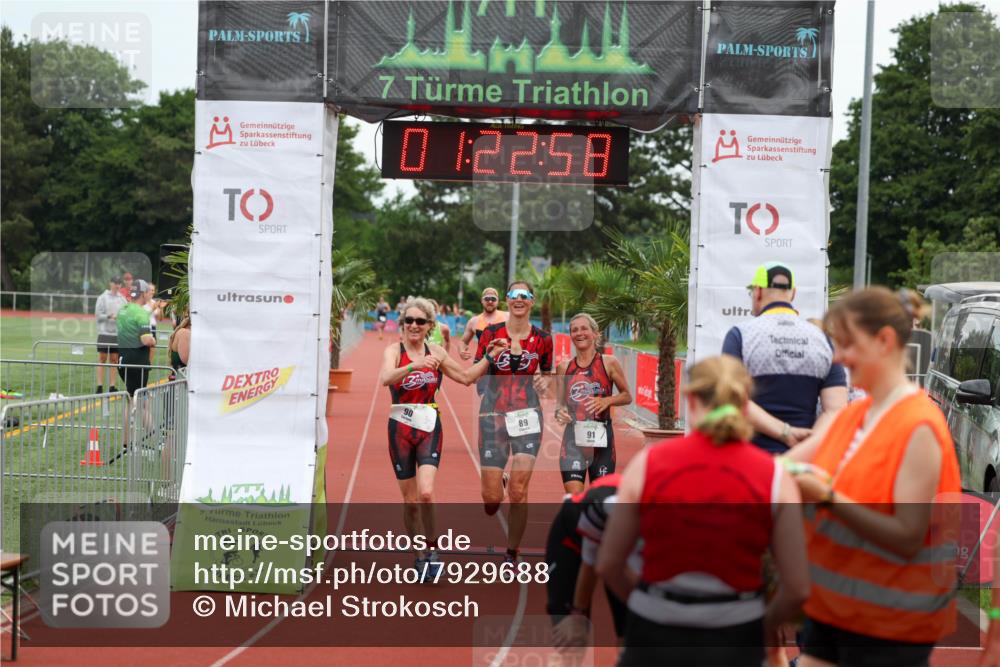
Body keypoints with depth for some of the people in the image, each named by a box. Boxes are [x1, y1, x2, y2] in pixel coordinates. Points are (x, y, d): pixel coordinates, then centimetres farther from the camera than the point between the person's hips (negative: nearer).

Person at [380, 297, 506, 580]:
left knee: (425, 492, -18)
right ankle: (420, 555, 23)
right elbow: (385, 379, -26)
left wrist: (491, 357, 9)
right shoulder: (394, 350, -4)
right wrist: (415, 365, -39)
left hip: (429, 428, 1)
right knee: (410, 500, 6)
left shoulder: (435, 352, 6)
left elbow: (467, 377, 18)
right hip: (401, 428, -1)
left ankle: (431, 549, 0)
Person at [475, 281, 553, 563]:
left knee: (519, 492, -6)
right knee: (491, 500, -2)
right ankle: (496, 484, 37)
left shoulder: (542, 339, 3)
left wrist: (543, 381, -5)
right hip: (493, 416, 0)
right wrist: (489, 357, -19)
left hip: (527, 417, 0)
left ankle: (512, 555, 11)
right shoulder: (491, 334, -1)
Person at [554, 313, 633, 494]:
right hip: (573, 437, 1)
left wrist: (607, 401, -13)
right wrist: (559, 412, -7)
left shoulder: (609, 363, 0)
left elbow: (627, 396, 6)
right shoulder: (564, 367, 6)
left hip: (601, 435, -1)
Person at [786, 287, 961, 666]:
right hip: (833, 606, 8)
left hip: (890, 622, -8)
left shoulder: (918, 427, -18)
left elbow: (908, 538, -22)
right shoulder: (853, 415, 7)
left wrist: (829, 497, -29)